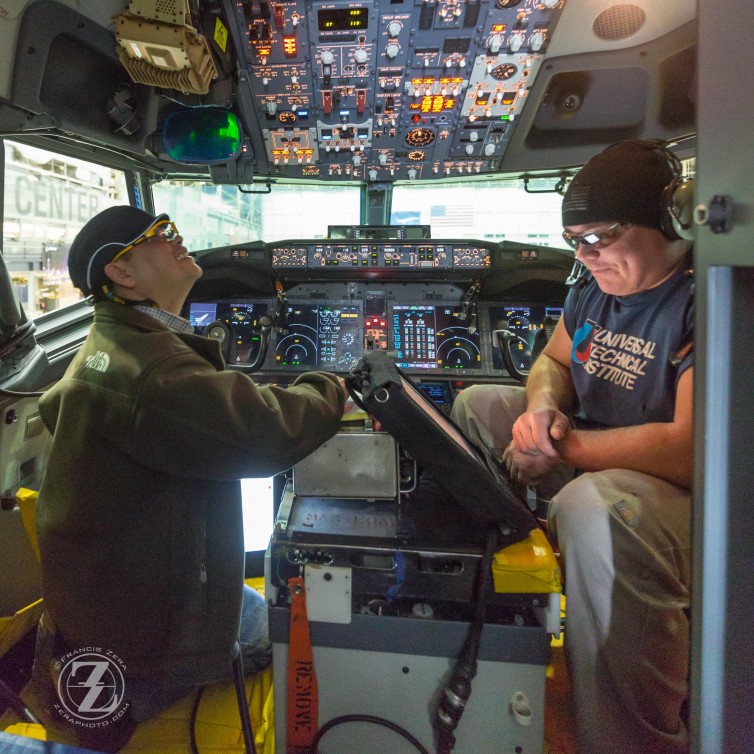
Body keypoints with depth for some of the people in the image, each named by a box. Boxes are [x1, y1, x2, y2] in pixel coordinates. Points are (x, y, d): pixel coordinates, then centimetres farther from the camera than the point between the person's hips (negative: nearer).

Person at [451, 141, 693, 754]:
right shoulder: (598, 285, 4)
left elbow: (696, 449, -31)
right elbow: (553, 362, 17)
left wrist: (563, 448, -23)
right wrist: (543, 406, -7)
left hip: (688, 495, -9)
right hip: (594, 459, 9)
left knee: (592, 509, -42)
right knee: (478, 404, 11)